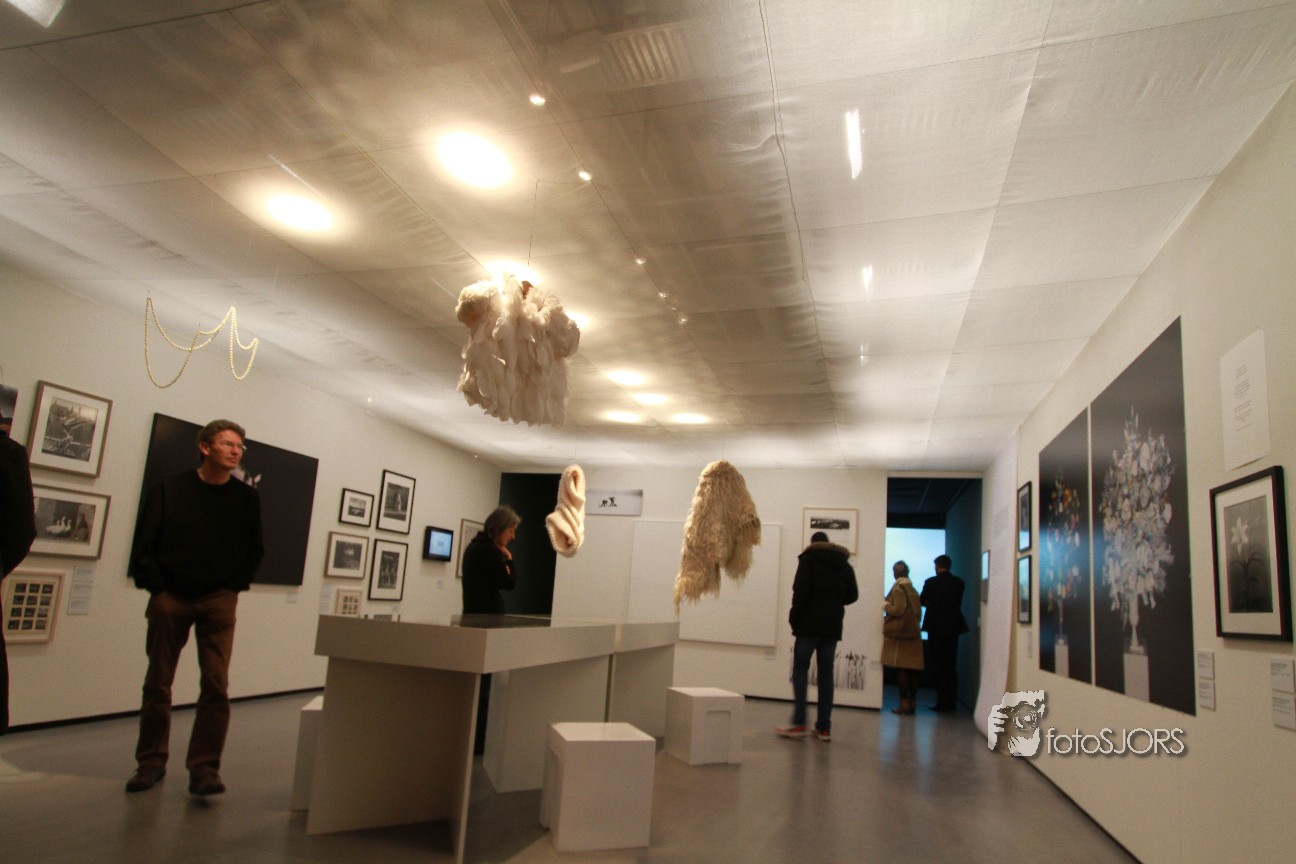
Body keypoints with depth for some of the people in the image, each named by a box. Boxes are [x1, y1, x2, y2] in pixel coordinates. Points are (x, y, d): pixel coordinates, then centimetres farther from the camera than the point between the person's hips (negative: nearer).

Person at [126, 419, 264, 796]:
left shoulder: (247, 498, 3)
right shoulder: (170, 487, 0)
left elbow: (254, 550, 9)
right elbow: (144, 542, 0)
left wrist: (234, 586, 0)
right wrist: (155, 587, -5)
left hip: (219, 601, 0)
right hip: (170, 598, 0)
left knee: (216, 685, -7)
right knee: (157, 684, 9)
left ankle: (204, 767, -1)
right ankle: (151, 761, 24)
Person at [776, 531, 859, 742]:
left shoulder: (809, 558, -1)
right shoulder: (844, 563, 13)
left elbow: (801, 590, -11)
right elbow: (852, 595, 12)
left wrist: (794, 617, -6)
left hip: (810, 623, -4)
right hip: (833, 626, 4)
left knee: (800, 669, 0)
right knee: (826, 673, 7)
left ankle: (799, 724, -7)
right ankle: (824, 727, 6)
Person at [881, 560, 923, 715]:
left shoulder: (898, 589, -11)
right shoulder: (913, 590, 10)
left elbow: (898, 610, -19)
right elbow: (918, 611, 15)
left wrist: (886, 606, -2)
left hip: (899, 633, -7)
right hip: (913, 632, 7)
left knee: (901, 669, -4)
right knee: (912, 669, 8)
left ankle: (904, 703, -5)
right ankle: (912, 702, 12)